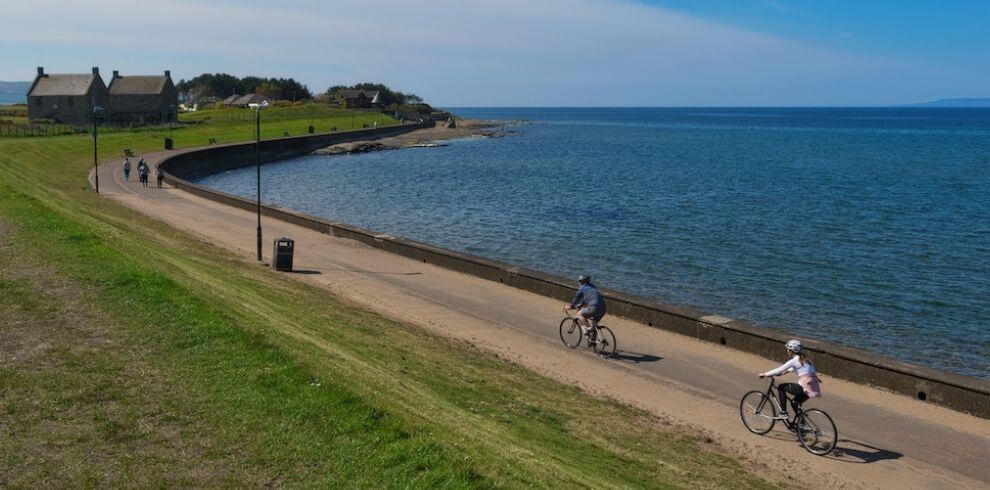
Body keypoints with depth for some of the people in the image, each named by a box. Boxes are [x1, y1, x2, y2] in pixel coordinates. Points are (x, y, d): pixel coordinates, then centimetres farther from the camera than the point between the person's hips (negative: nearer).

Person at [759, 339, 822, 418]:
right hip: (814, 389, 9)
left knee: (781, 387, 6)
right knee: (794, 402, 28)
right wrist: (786, 371, 43)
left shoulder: (794, 361, -9)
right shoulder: (804, 359, 16)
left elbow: (780, 370, -5)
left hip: (805, 388, -9)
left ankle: (783, 413, 5)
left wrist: (765, 374, 4)